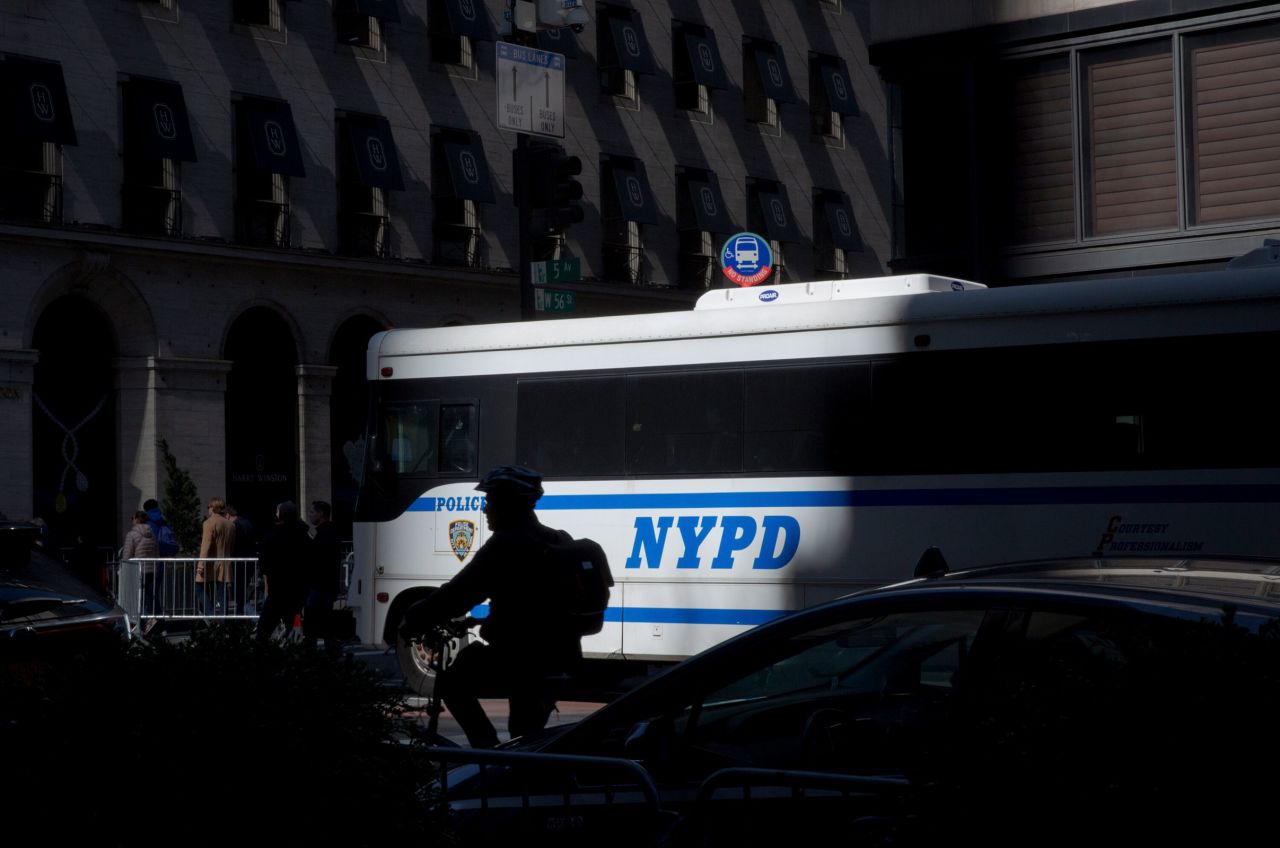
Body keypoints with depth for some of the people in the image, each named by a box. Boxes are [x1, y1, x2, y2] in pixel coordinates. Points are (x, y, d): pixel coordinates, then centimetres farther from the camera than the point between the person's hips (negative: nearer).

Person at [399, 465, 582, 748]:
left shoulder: (507, 544, -13)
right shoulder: (558, 541, 14)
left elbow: (458, 593, -14)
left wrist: (413, 623, -5)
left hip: (521, 655, -8)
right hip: (560, 657, 8)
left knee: (452, 682, 8)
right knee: (526, 734, 24)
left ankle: (490, 751, -2)